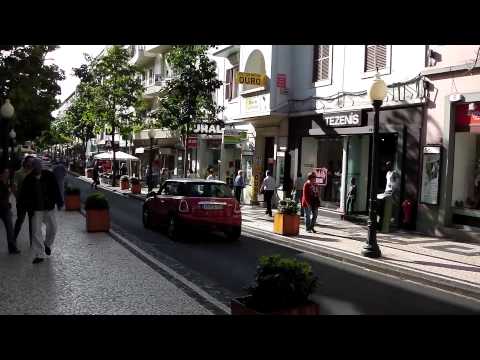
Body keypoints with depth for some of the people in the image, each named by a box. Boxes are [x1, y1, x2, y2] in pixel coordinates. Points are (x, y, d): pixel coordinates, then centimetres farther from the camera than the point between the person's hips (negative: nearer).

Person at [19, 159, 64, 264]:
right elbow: (24, 195, 0)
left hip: (49, 207, 1)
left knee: (53, 228, 9)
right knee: (36, 231, -4)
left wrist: (59, 203, 1)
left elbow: (56, 190, 0)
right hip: (36, 209, -1)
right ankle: (39, 255, 4)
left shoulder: (49, 175, -8)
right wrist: (28, 207, -5)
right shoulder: (28, 179, -8)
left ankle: (47, 244, 39)